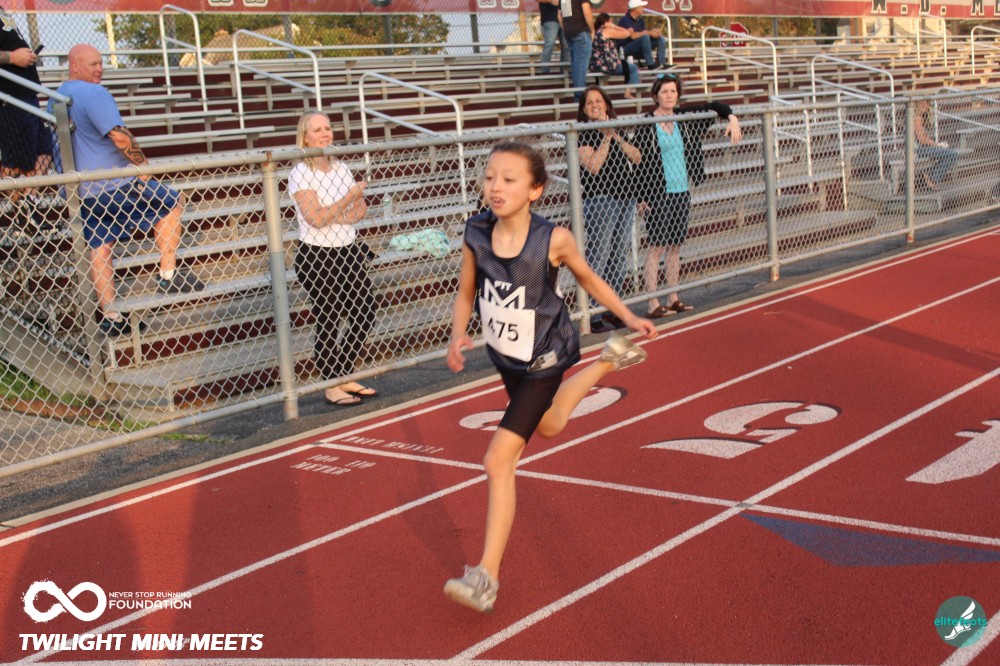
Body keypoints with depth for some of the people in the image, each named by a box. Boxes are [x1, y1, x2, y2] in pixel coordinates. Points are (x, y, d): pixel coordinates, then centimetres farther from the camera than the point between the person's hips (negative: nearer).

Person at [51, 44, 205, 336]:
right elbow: (120, 136, -23)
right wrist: (142, 163, -10)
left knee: (99, 247, 12)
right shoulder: (94, 93, -16)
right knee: (170, 204, 10)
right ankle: (168, 275, 9)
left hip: (78, 189, 9)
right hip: (112, 184, -9)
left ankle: (110, 315, 11)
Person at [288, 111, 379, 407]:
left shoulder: (341, 168, 9)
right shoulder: (300, 174, -11)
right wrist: (350, 196, -22)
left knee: (365, 315, 7)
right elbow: (316, 218, -21)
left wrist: (336, 217, -13)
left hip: (349, 252, 7)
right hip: (317, 258, -7)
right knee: (328, 322, 1)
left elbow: (361, 210, 4)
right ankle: (332, 387, 15)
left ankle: (344, 377, 24)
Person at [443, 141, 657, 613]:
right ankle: (606, 363, 56)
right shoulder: (476, 236, -16)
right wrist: (458, 336, -18)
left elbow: (588, 279, -4)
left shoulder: (553, 239, -25)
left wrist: (630, 318, -1)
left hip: (543, 360, -6)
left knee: (499, 460, -14)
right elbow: (465, 294, -1)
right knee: (548, 426, 32)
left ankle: (486, 577, -6)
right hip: (504, 356, 6)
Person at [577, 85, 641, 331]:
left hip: (625, 199, 7)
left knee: (620, 258, 10)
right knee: (597, 258, -8)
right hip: (600, 200, -7)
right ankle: (591, 314, -3)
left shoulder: (617, 130, 16)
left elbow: (637, 157, 4)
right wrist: (606, 137, -17)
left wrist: (617, 137, -6)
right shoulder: (583, 133, -4)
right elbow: (593, 166, -16)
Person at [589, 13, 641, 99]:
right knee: (634, 68, 12)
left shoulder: (594, 32, 10)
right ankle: (628, 93, 1)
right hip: (608, 65, -8)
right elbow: (626, 33, -3)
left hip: (594, 67, 8)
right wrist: (614, 27, 12)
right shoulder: (607, 31, -9)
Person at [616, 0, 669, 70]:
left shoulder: (640, 20, 9)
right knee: (645, 37, -32)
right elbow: (633, 35, -29)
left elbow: (645, 32, 6)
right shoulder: (625, 20, -17)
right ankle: (650, 64, -31)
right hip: (625, 48, -8)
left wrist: (653, 32, -16)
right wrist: (649, 32, -22)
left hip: (638, 48, 9)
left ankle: (662, 63, -12)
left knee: (661, 38, -1)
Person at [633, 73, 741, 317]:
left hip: (682, 192, 6)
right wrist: (643, 196, -14)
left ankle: (673, 299, 17)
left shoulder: (684, 116, 7)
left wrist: (732, 117, -1)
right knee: (657, 247, -6)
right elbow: (638, 161, -10)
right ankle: (653, 304, -3)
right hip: (659, 194, -6)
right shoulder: (647, 124, -9)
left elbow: (713, 106, 18)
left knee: (675, 246, 10)